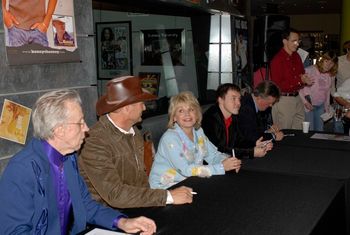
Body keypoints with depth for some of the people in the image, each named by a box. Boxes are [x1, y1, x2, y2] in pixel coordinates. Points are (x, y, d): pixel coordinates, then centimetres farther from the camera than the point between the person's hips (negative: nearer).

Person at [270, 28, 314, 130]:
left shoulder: (296, 56, 10)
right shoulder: (277, 60, -16)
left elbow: (302, 74, 23)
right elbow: (277, 86, -20)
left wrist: (305, 80, -2)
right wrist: (300, 81, -21)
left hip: (297, 98, 8)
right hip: (283, 100, -8)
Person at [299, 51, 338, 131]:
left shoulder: (331, 75, 6)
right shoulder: (310, 70, -15)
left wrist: (327, 107, 16)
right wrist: (305, 101, -19)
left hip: (321, 106, 6)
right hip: (309, 106, -6)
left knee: (320, 130, 9)